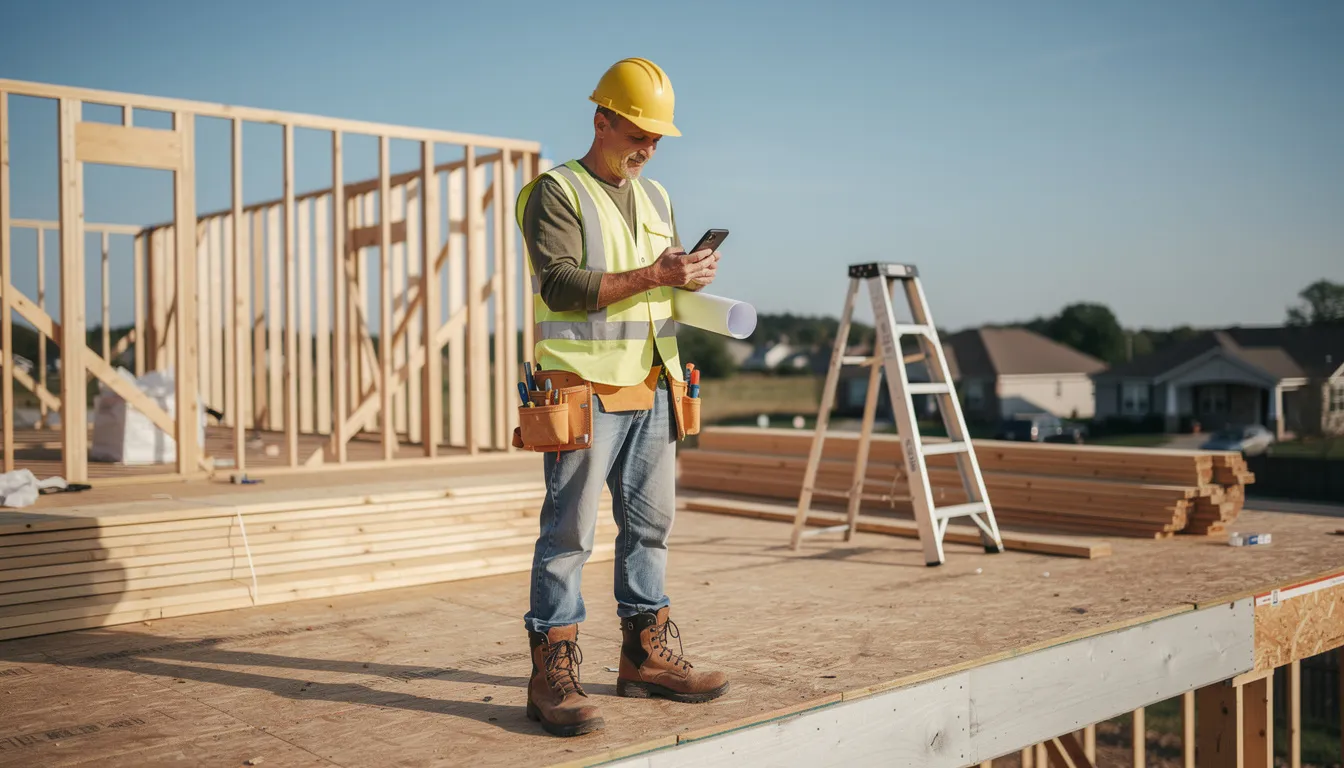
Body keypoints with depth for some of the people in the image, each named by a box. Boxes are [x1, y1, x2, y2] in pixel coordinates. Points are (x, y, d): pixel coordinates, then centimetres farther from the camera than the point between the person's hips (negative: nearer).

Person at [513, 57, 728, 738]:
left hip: (651, 389, 8)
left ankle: (646, 656, 24)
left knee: (649, 524, 12)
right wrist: (649, 277, -20)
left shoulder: (655, 198, 19)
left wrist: (693, 275, 0)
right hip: (585, 388, -7)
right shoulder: (555, 193, -4)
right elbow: (561, 285, -16)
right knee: (569, 531, -6)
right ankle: (553, 676, 0)